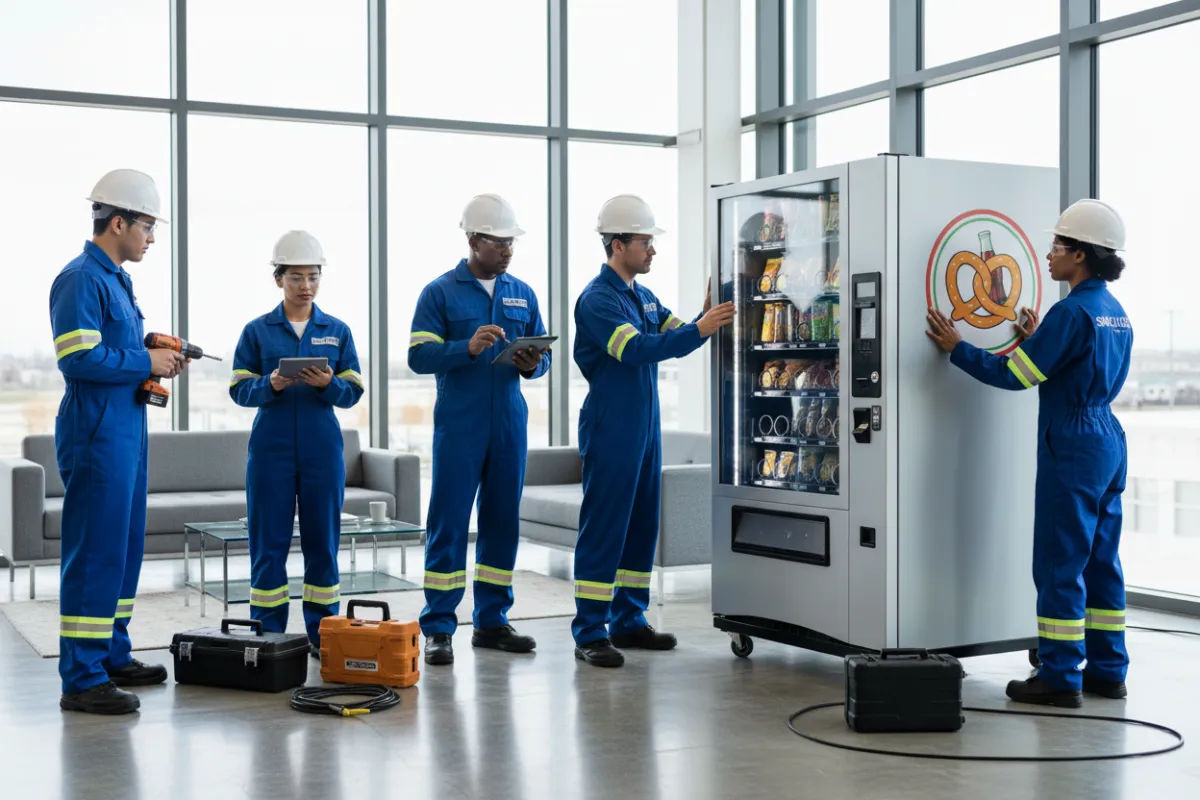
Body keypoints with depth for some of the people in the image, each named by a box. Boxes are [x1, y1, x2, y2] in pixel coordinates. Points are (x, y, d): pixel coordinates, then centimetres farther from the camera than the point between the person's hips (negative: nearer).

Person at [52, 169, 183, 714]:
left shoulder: (115, 280, 18)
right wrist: (145, 362, -14)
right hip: (97, 436, -10)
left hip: (126, 433, 10)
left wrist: (157, 355, 8)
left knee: (124, 549, 15)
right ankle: (81, 680, -2)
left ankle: (112, 658, 25)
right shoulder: (81, 279, -14)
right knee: (94, 553, -7)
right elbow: (78, 358, -23)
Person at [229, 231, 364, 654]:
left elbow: (353, 393, 4)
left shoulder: (338, 331, 7)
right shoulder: (257, 331, 4)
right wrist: (270, 385, -19)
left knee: (322, 540, 5)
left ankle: (322, 632, 14)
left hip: (323, 448, 1)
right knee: (269, 543, 1)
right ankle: (267, 634, 9)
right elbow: (239, 389, 0)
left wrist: (328, 384, -17)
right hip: (271, 447, -1)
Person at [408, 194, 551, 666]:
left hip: (509, 423, 5)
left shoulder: (523, 294, 13)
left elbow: (543, 356, 15)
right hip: (459, 426, -5)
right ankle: (438, 627, 2)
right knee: (448, 523, -3)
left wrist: (532, 364, -8)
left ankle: (492, 621, 18)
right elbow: (419, 356, -8)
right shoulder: (440, 292, 0)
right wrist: (468, 348, -22)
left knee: (503, 520, 8)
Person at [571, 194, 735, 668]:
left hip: (646, 428, 9)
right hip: (610, 429, -9)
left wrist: (705, 317, -6)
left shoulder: (645, 297, 15)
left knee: (642, 525, 12)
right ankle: (589, 633, -1)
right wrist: (700, 330, -28)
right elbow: (637, 349, -24)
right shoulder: (597, 299, -12)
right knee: (603, 528, -6)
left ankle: (629, 620, 22)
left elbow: (675, 338, 13)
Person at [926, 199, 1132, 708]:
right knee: (1100, 560, 13)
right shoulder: (1116, 313, 12)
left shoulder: (1072, 312, -17)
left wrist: (955, 348, -5)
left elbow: (1015, 375, -15)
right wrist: (1036, 342, 20)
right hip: (1107, 441, 9)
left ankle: (1060, 678, 1)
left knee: (1059, 563, -3)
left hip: (1072, 446, -9)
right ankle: (1107, 670, 19)